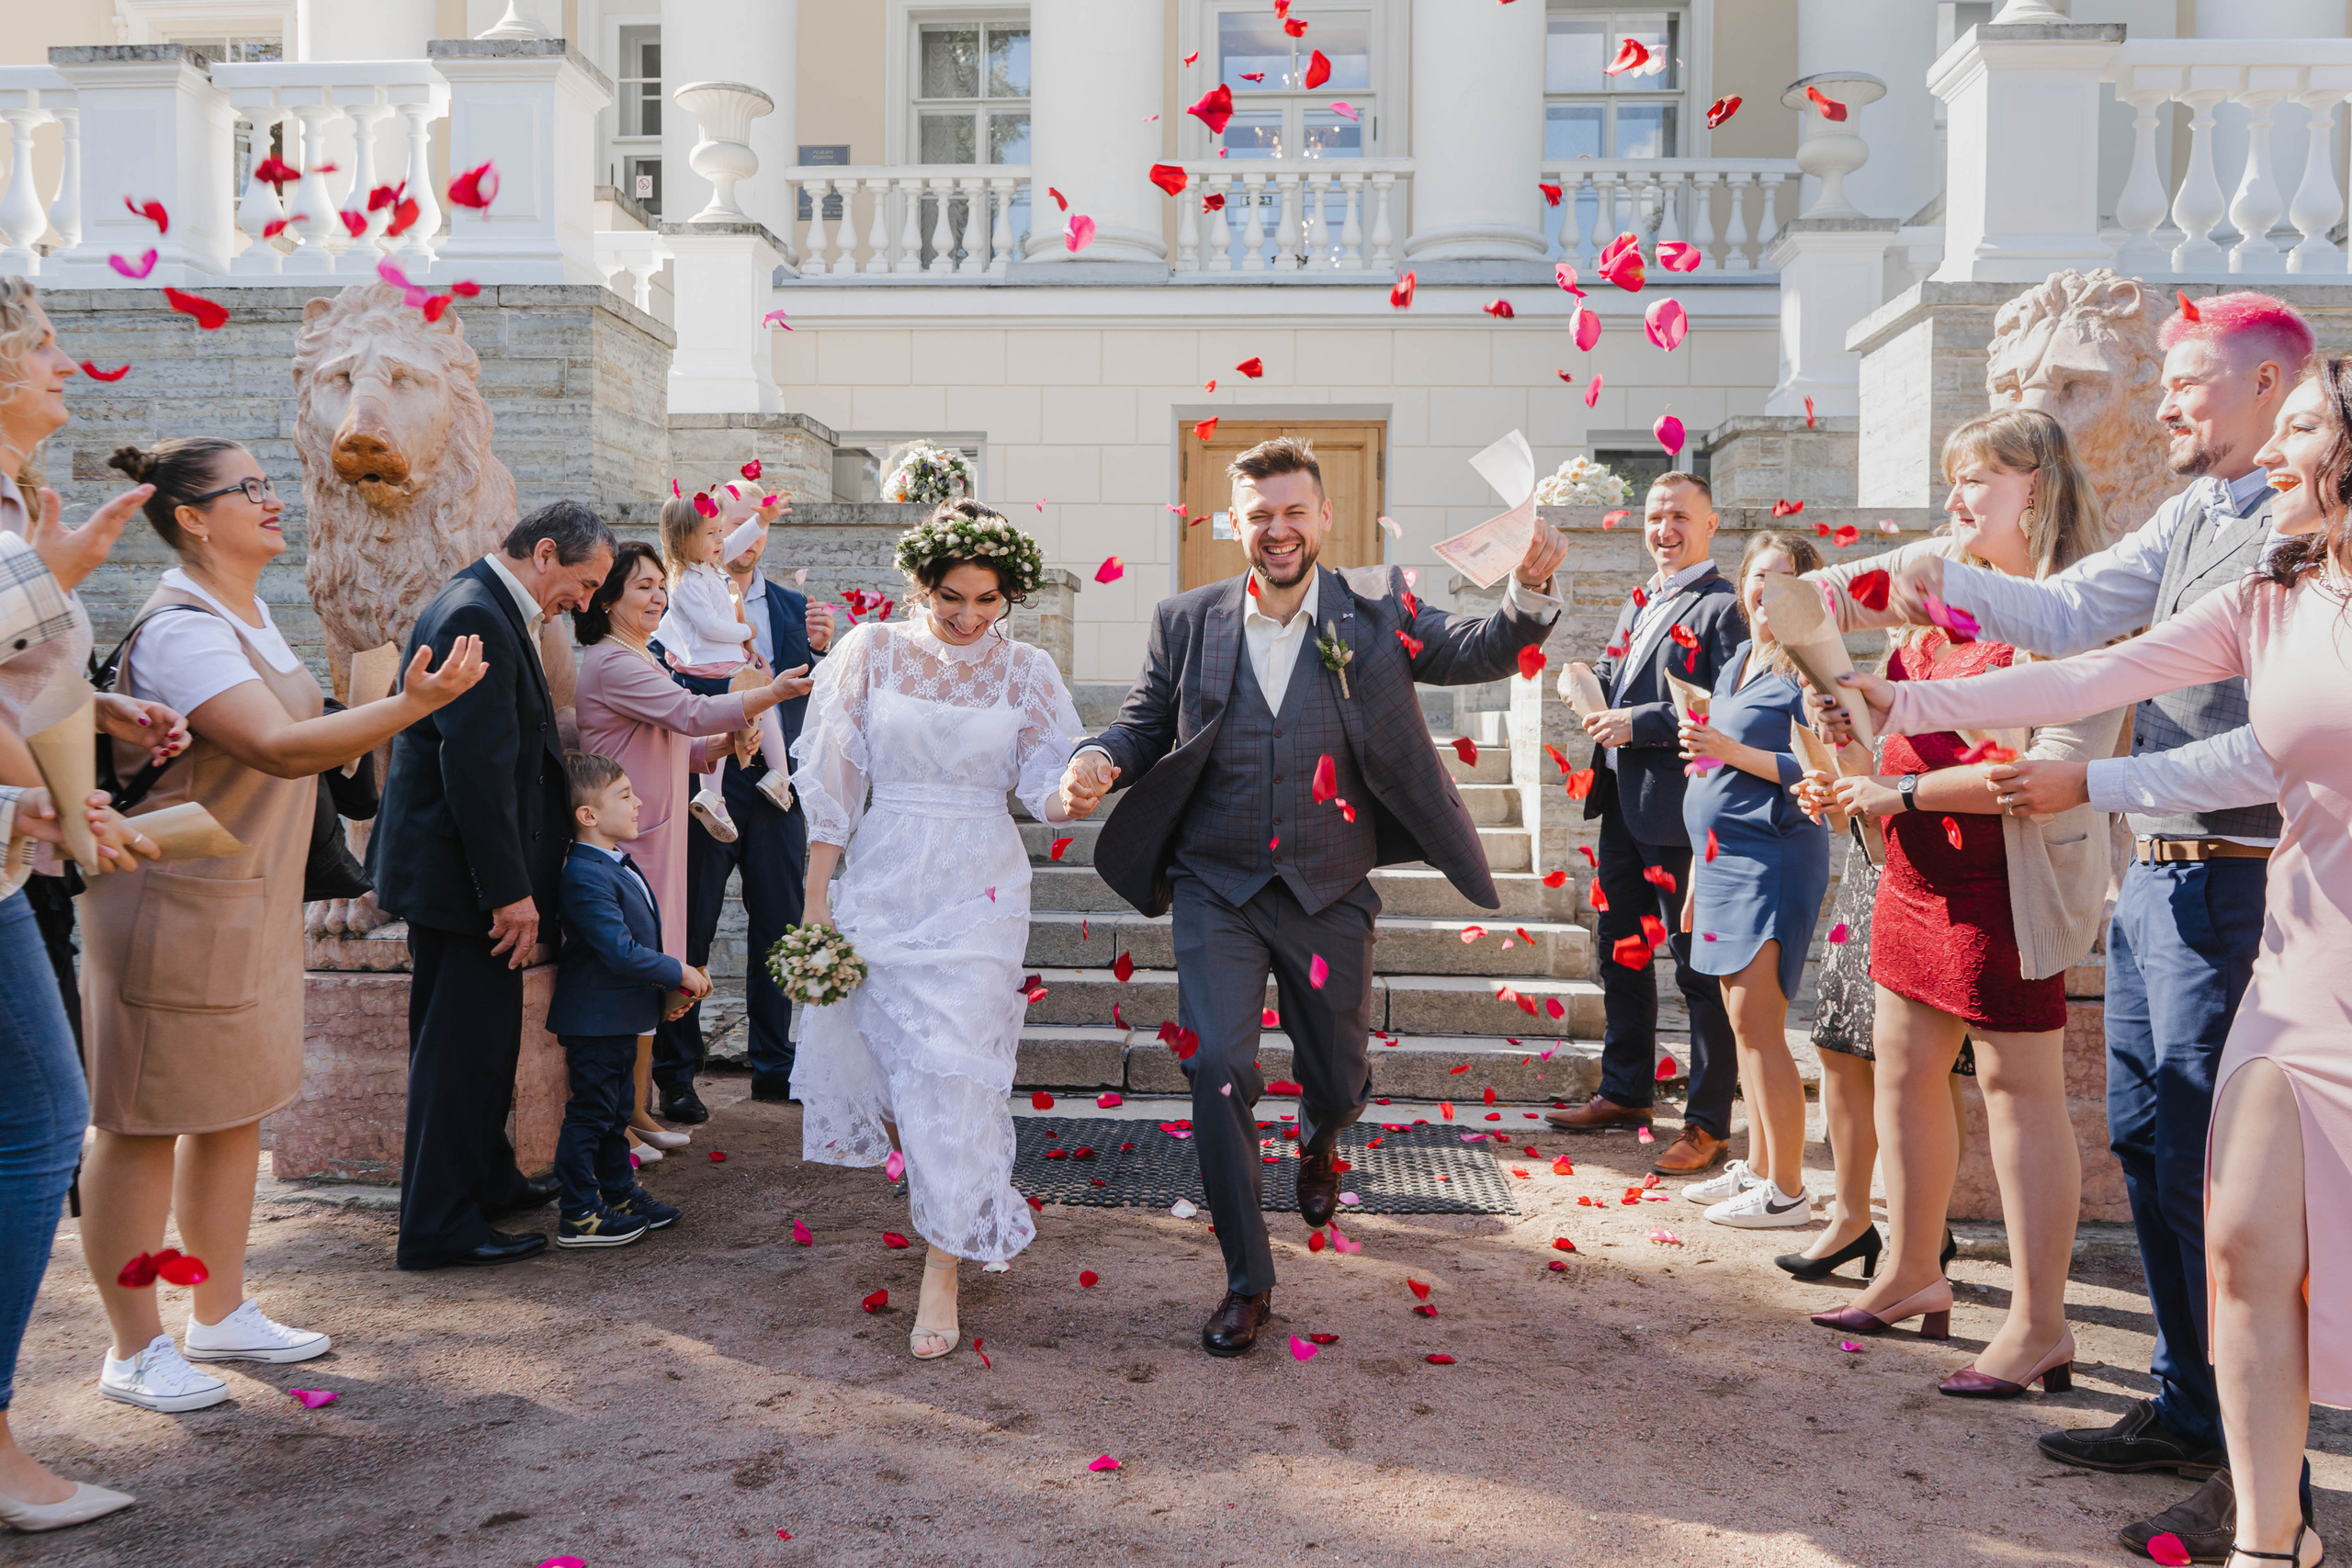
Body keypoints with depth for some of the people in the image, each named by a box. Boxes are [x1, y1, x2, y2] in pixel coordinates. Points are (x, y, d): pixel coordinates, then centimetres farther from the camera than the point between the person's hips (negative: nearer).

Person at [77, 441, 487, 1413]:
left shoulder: (251, 614, 11)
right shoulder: (182, 628, -20)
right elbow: (279, 747, -31)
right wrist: (412, 705, -39)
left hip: (249, 903, 10)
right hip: (174, 906, -9)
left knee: (237, 1112, 15)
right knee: (146, 1127, 2)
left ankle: (222, 1316, 28)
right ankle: (135, 1352, 13)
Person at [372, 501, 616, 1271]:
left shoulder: (488, 608, 14)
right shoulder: (476, 616, -20)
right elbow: (476, 765, -26)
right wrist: (511, 890, -24)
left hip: (464, 870, 11)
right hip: (462, 875, -11)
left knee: (482, 1040, 21)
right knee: (463, 1047, -2)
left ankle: (488, 1179, 35)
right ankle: (439, 1227, 9)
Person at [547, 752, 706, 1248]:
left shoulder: (617, 865, 10)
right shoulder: (586, 877, -24)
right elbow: (620, 951, -28)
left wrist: (671, 981, 9)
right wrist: (679, 974, -19)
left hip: (620, 1015, 10)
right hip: (596, 1018, -10)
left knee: (614, 1109, 19)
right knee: (591, 1111, -1)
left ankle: (620, 1193, 32)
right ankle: (579, 1217, 9)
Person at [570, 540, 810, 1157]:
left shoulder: (638, 661, 19)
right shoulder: (610, 663, -14)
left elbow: (669, 744, 21)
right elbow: (690, 712, -24)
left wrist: (725, 743, 3)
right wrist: (772, 693, -30)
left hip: (654, 836, 10)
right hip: (623, 843, -10)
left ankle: (637, 1109, 22)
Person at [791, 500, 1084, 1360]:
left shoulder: (1025, 670, 0)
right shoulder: (871, 651, -1)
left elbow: (1045, 786, 0)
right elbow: (830, 779, 1)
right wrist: (816, 897, -2)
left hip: (977, 887, -1)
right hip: (882, 877, 2)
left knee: (955, 1071, -4)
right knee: (854, 1039, 9)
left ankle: (943, 1272, 8)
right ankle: (919, 1153, 45)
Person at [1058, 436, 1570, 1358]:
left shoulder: (1375, 609, -1)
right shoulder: (1188, 621, 2)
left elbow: (1480, 653, -6)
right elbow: (1145, 721, 8)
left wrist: (1531, 589, -25)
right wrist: (1102, 759, -14)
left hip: (1329, 895, 1)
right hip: (1218, 891, 0)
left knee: (1340, 1078, 13)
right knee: (1217, 1070, -11)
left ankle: (1317, 1144, 54)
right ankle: (1247, 1282, 7)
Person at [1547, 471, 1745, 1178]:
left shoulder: (1720, 606, -10)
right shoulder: (1639, 603, 17)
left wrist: (1638, 723, -19)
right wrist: (1595, 688, 3)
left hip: (1682, 809, -9)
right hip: (1625, 803, 9)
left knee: (1697, 965, -1)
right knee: (1619, 948, 17)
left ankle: (1708, 1125, 10)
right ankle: (1626, 1092, 33)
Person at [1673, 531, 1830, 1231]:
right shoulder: (1734, 665, 16)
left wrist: (1732, 751, -21)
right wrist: (1699, 869, 22)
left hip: (1772, 859, -8)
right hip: (1725, 857, 8)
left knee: (1755, 1019, -7)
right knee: (1743, 1019, 12)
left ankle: (1787, 1191, 1)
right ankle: (1757, 1167, 22)